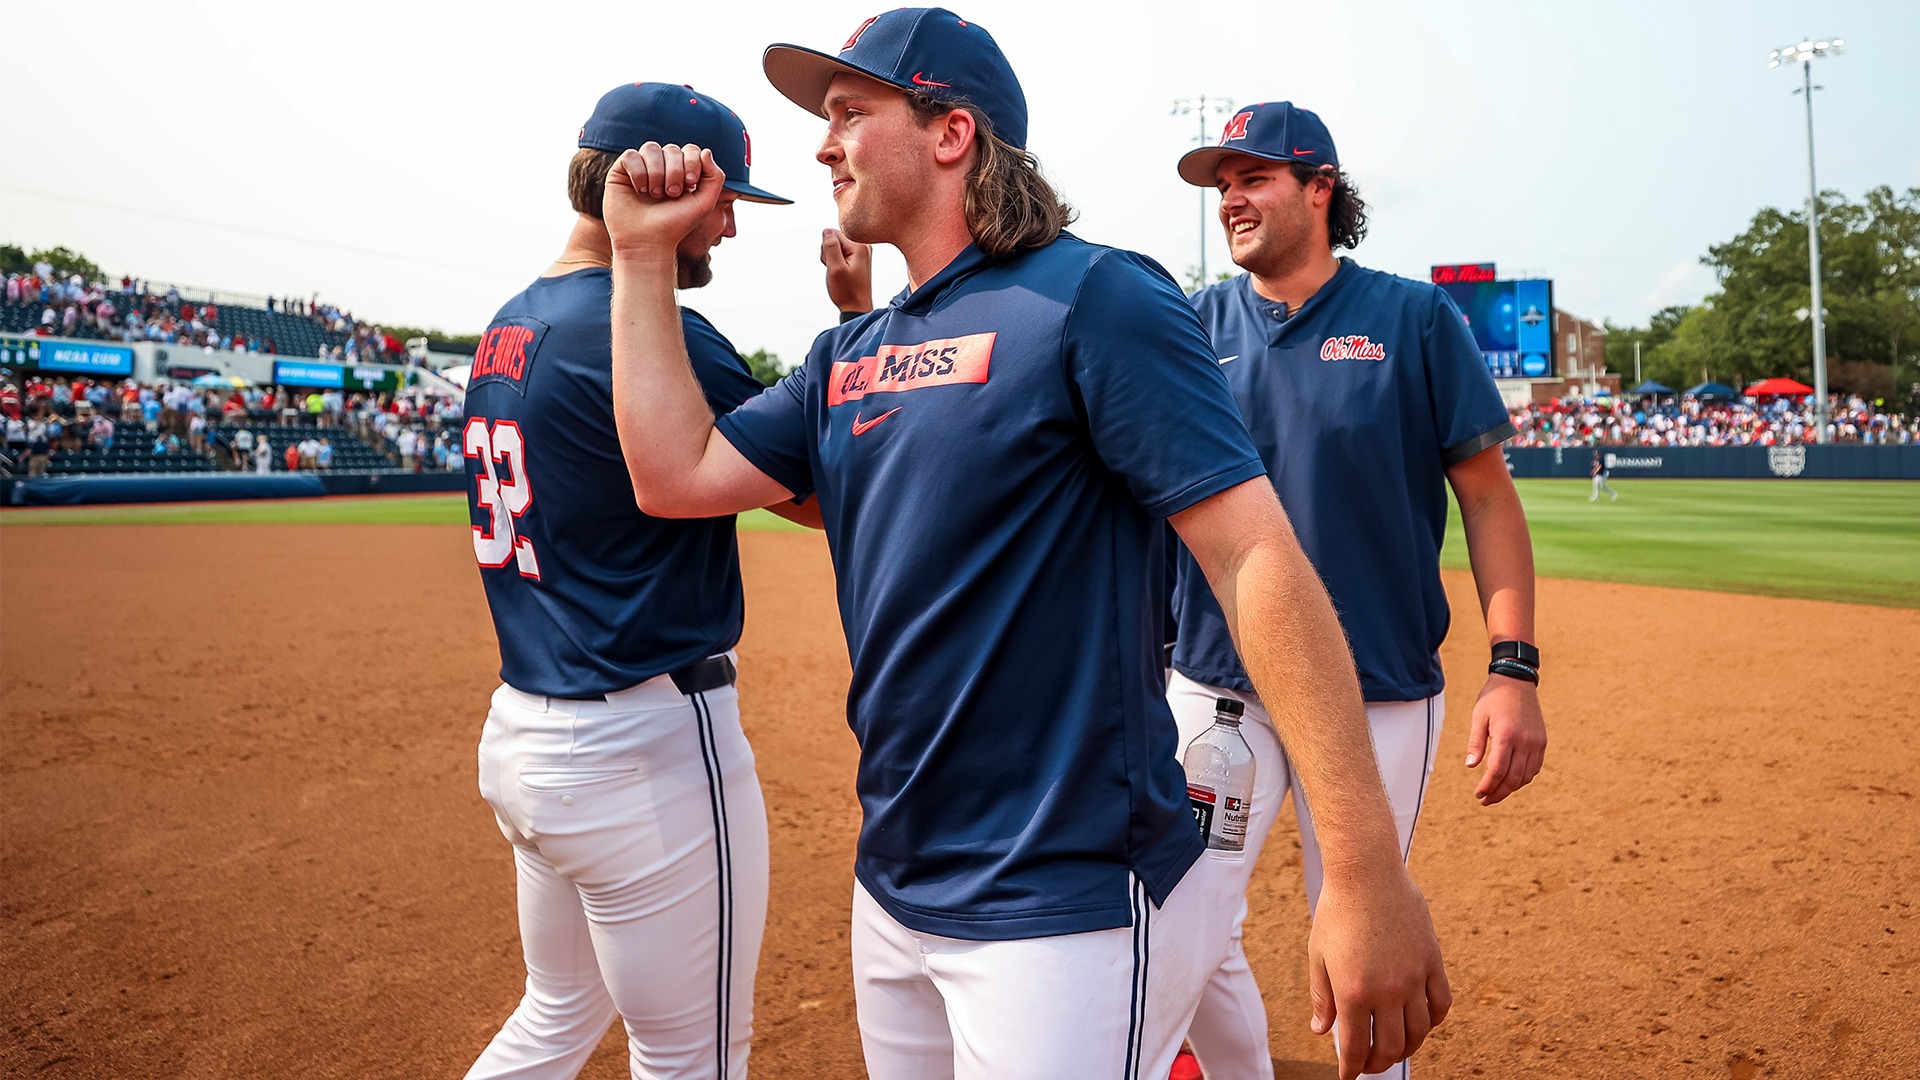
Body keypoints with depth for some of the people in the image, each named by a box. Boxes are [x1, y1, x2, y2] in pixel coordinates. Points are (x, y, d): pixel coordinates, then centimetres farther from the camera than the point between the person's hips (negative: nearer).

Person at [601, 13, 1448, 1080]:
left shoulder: (1094, 297, -13)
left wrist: (1370, 876, -25)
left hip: (1071, 906, -8)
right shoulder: (848, 355, 11)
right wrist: (646, 253, 7)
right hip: (893, 890, 8)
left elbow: (1260, 558, -20)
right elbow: (676, 476, 7)